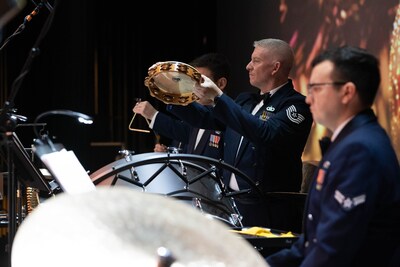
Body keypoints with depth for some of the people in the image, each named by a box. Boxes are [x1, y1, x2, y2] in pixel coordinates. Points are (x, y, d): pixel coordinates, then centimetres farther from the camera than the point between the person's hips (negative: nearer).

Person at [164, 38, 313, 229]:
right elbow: (207, 118, 22)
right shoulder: (246, 100, 18)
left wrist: (218, 99, -28)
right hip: (230, 202, 7)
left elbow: (267, 134, -25)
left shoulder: (295, 104, -9)